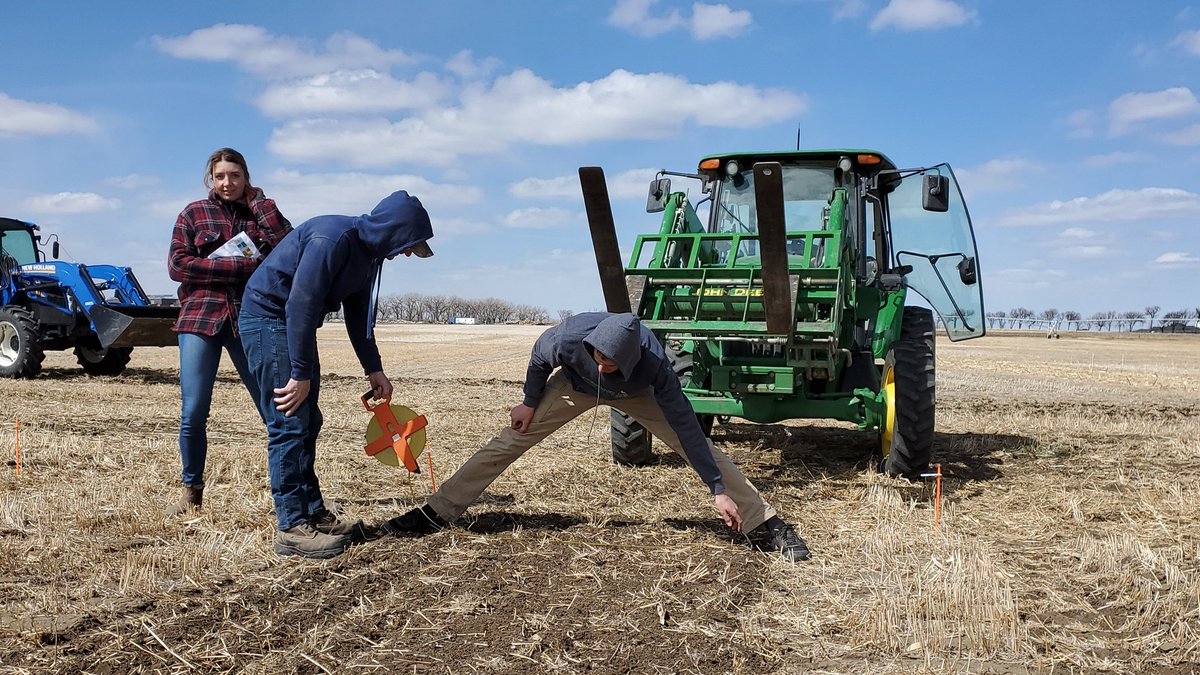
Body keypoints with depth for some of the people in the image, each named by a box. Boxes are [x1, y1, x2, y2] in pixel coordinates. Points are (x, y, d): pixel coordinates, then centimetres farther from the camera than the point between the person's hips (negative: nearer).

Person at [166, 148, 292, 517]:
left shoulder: (260, 211, 13)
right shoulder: (193, 213, 10)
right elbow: (177, 265, -3)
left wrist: (259, 202, 0)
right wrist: (241, 267, -10)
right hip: (200, 319, 0)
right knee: (193, 413, -4)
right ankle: (191, 490, 14)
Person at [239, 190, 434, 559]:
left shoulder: (367, 252, 5)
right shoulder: (333, 239, -25)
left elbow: (358, 316, 14)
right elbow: (300, 306, -27)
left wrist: (374, 370, 11)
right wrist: (301, 374, -24)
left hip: (294, 323, 10)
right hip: (268, 317, -10)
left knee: (307, 424, 11)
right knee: (289, 425, -11)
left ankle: (313, 513, 19)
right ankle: (292, 528, -7)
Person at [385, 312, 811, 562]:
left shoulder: (653, 364, -41)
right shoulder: (570, 336, -40)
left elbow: (686, 426, -36)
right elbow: (539, 358, -13)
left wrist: (718, 490, -35)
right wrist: (531, 402, -2)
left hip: (635, 394, -1)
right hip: (574, 386, 1)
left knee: (698, 446, -14)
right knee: (510, 440, -6)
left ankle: (768, 524, -6)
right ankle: (435, 513, 4)